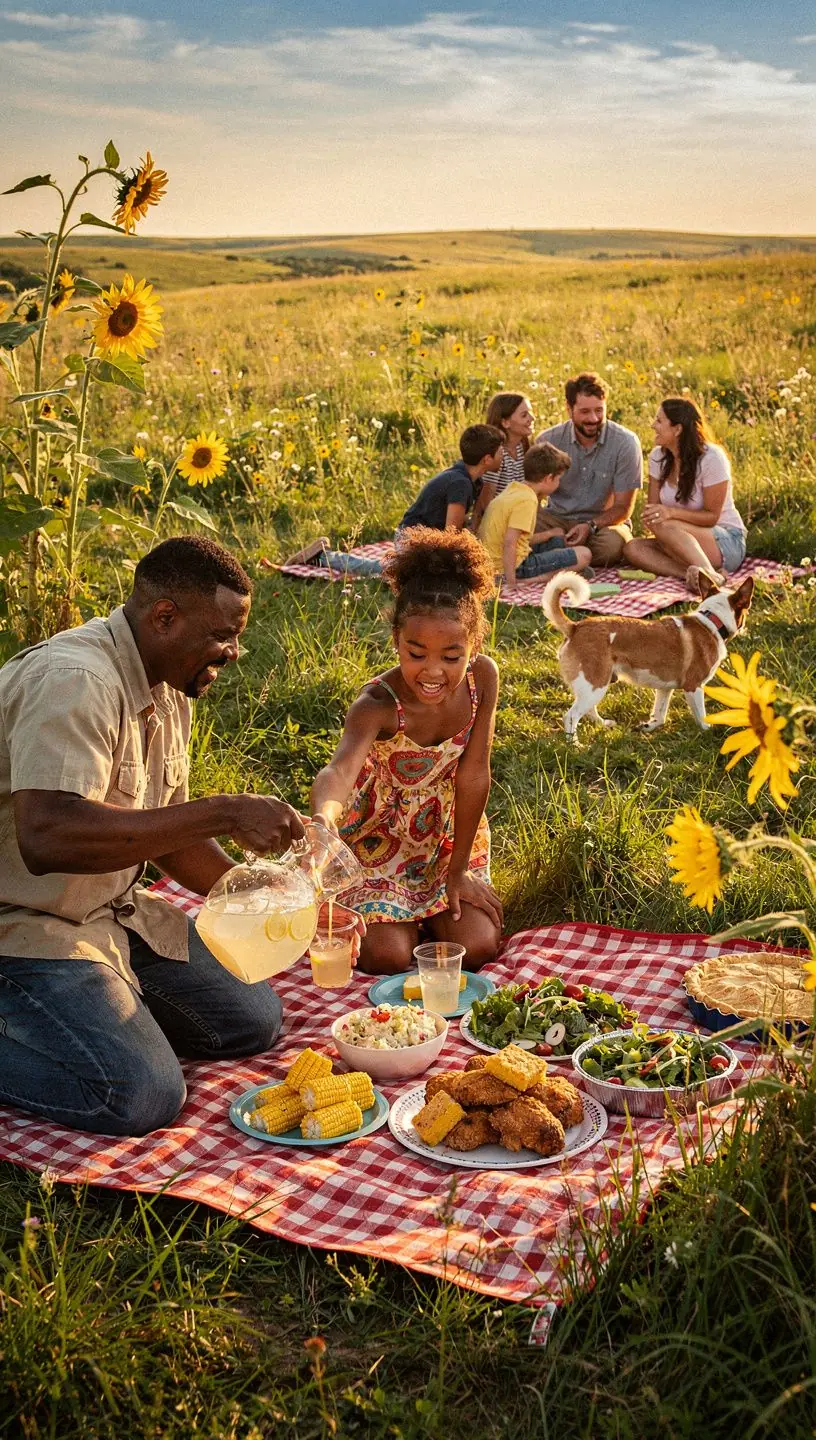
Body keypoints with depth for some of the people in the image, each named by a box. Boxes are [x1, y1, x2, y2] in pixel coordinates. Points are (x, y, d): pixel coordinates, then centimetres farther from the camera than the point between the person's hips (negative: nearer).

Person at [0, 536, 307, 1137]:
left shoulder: (170, 691, 5)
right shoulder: (76, 681, -25)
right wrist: (225, 813, -36)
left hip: (113, 908, 9)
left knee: (254, 1021, 4)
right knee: (143, 1097, -23)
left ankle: (99, 997, 14)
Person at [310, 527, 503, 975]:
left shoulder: (482, 678, -23)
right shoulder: (379, 705, -34)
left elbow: (473, 776, -16)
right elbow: (340, 769, -54)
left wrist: (459, 871, -11)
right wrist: (323, 818, -78)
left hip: (448, 834, 3)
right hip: (378, 838, -3)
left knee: (477, 949, -9)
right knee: (389, 958, -13)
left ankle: (428, 911, 24)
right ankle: (369, 908, 21)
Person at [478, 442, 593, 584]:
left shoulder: (513, 489, 11)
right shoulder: (527, 500, -18)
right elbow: (509, 542, -27)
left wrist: (549, 534, 19)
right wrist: (511, 583, -28)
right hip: (514, 566, -10)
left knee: (558, 541, 29)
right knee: (584, 554, -9)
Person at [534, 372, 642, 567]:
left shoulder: (626, 443, -9)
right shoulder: (547, 441, -5)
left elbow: (622, 508, -6)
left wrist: (591, 526, -26)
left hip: (604, 522, 0)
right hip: (558, 519, 1)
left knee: (614, 544, -37)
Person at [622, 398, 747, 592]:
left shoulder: (711, 458, -15)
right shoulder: (658, 457, 5)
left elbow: (712, 516, -14)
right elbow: (653, 506, 6)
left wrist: (672, 512, -29)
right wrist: (650, 514, -19)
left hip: (726, 541, -6)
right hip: (683, 545, 6)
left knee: (663, 525, -33)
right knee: (632, 549, -22)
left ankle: (710, 575, -50)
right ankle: (699, 575, -39)